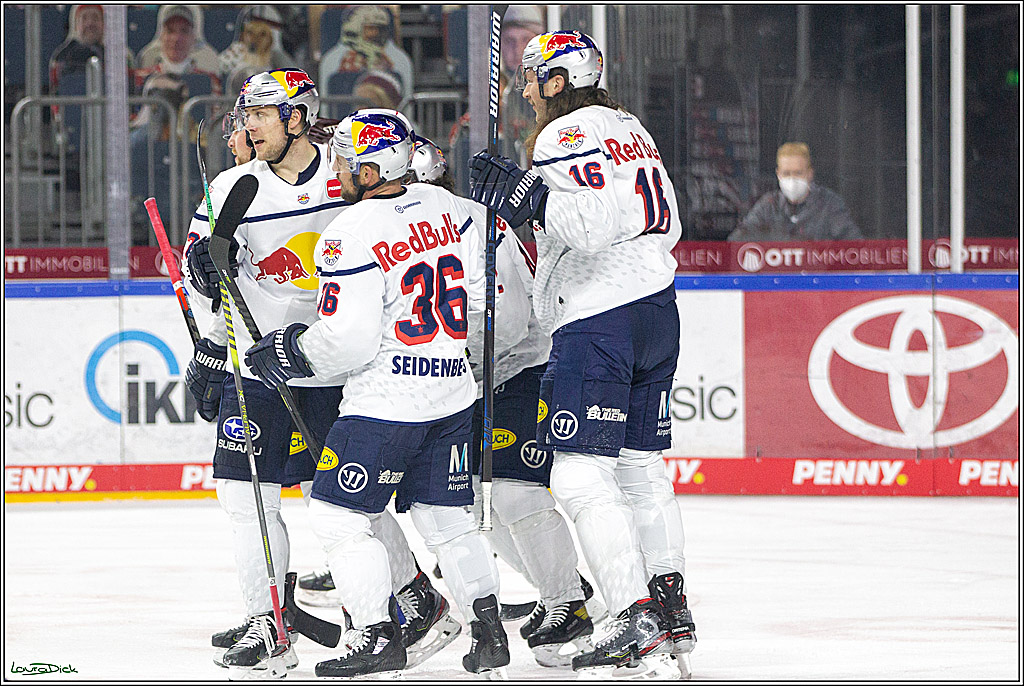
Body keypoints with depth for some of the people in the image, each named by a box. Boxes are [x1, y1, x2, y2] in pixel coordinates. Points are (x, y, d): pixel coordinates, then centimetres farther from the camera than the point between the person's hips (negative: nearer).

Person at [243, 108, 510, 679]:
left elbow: (346, 341, -19)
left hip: (385, 401, -7)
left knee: (338, 513, 4)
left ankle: (379, 633, 0)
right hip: (454, 393, 7)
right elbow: (481, 294, 12)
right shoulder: (444, 208, 4)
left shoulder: (352, 235, -17)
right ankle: (489, 630, 12)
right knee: (446, 516, 16)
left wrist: (289, 354, -2)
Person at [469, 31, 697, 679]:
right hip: (657, 307, 10)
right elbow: (667, 225, 21)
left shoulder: (567, 135, -11)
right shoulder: (630, 128, 17)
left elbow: (594, 224, -23)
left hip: (598, 321, -10)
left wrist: (533, 196, -26)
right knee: (640, 466, 17)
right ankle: (671, 604, 19)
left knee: (581, 473, -10)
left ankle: (638, 625, -17)